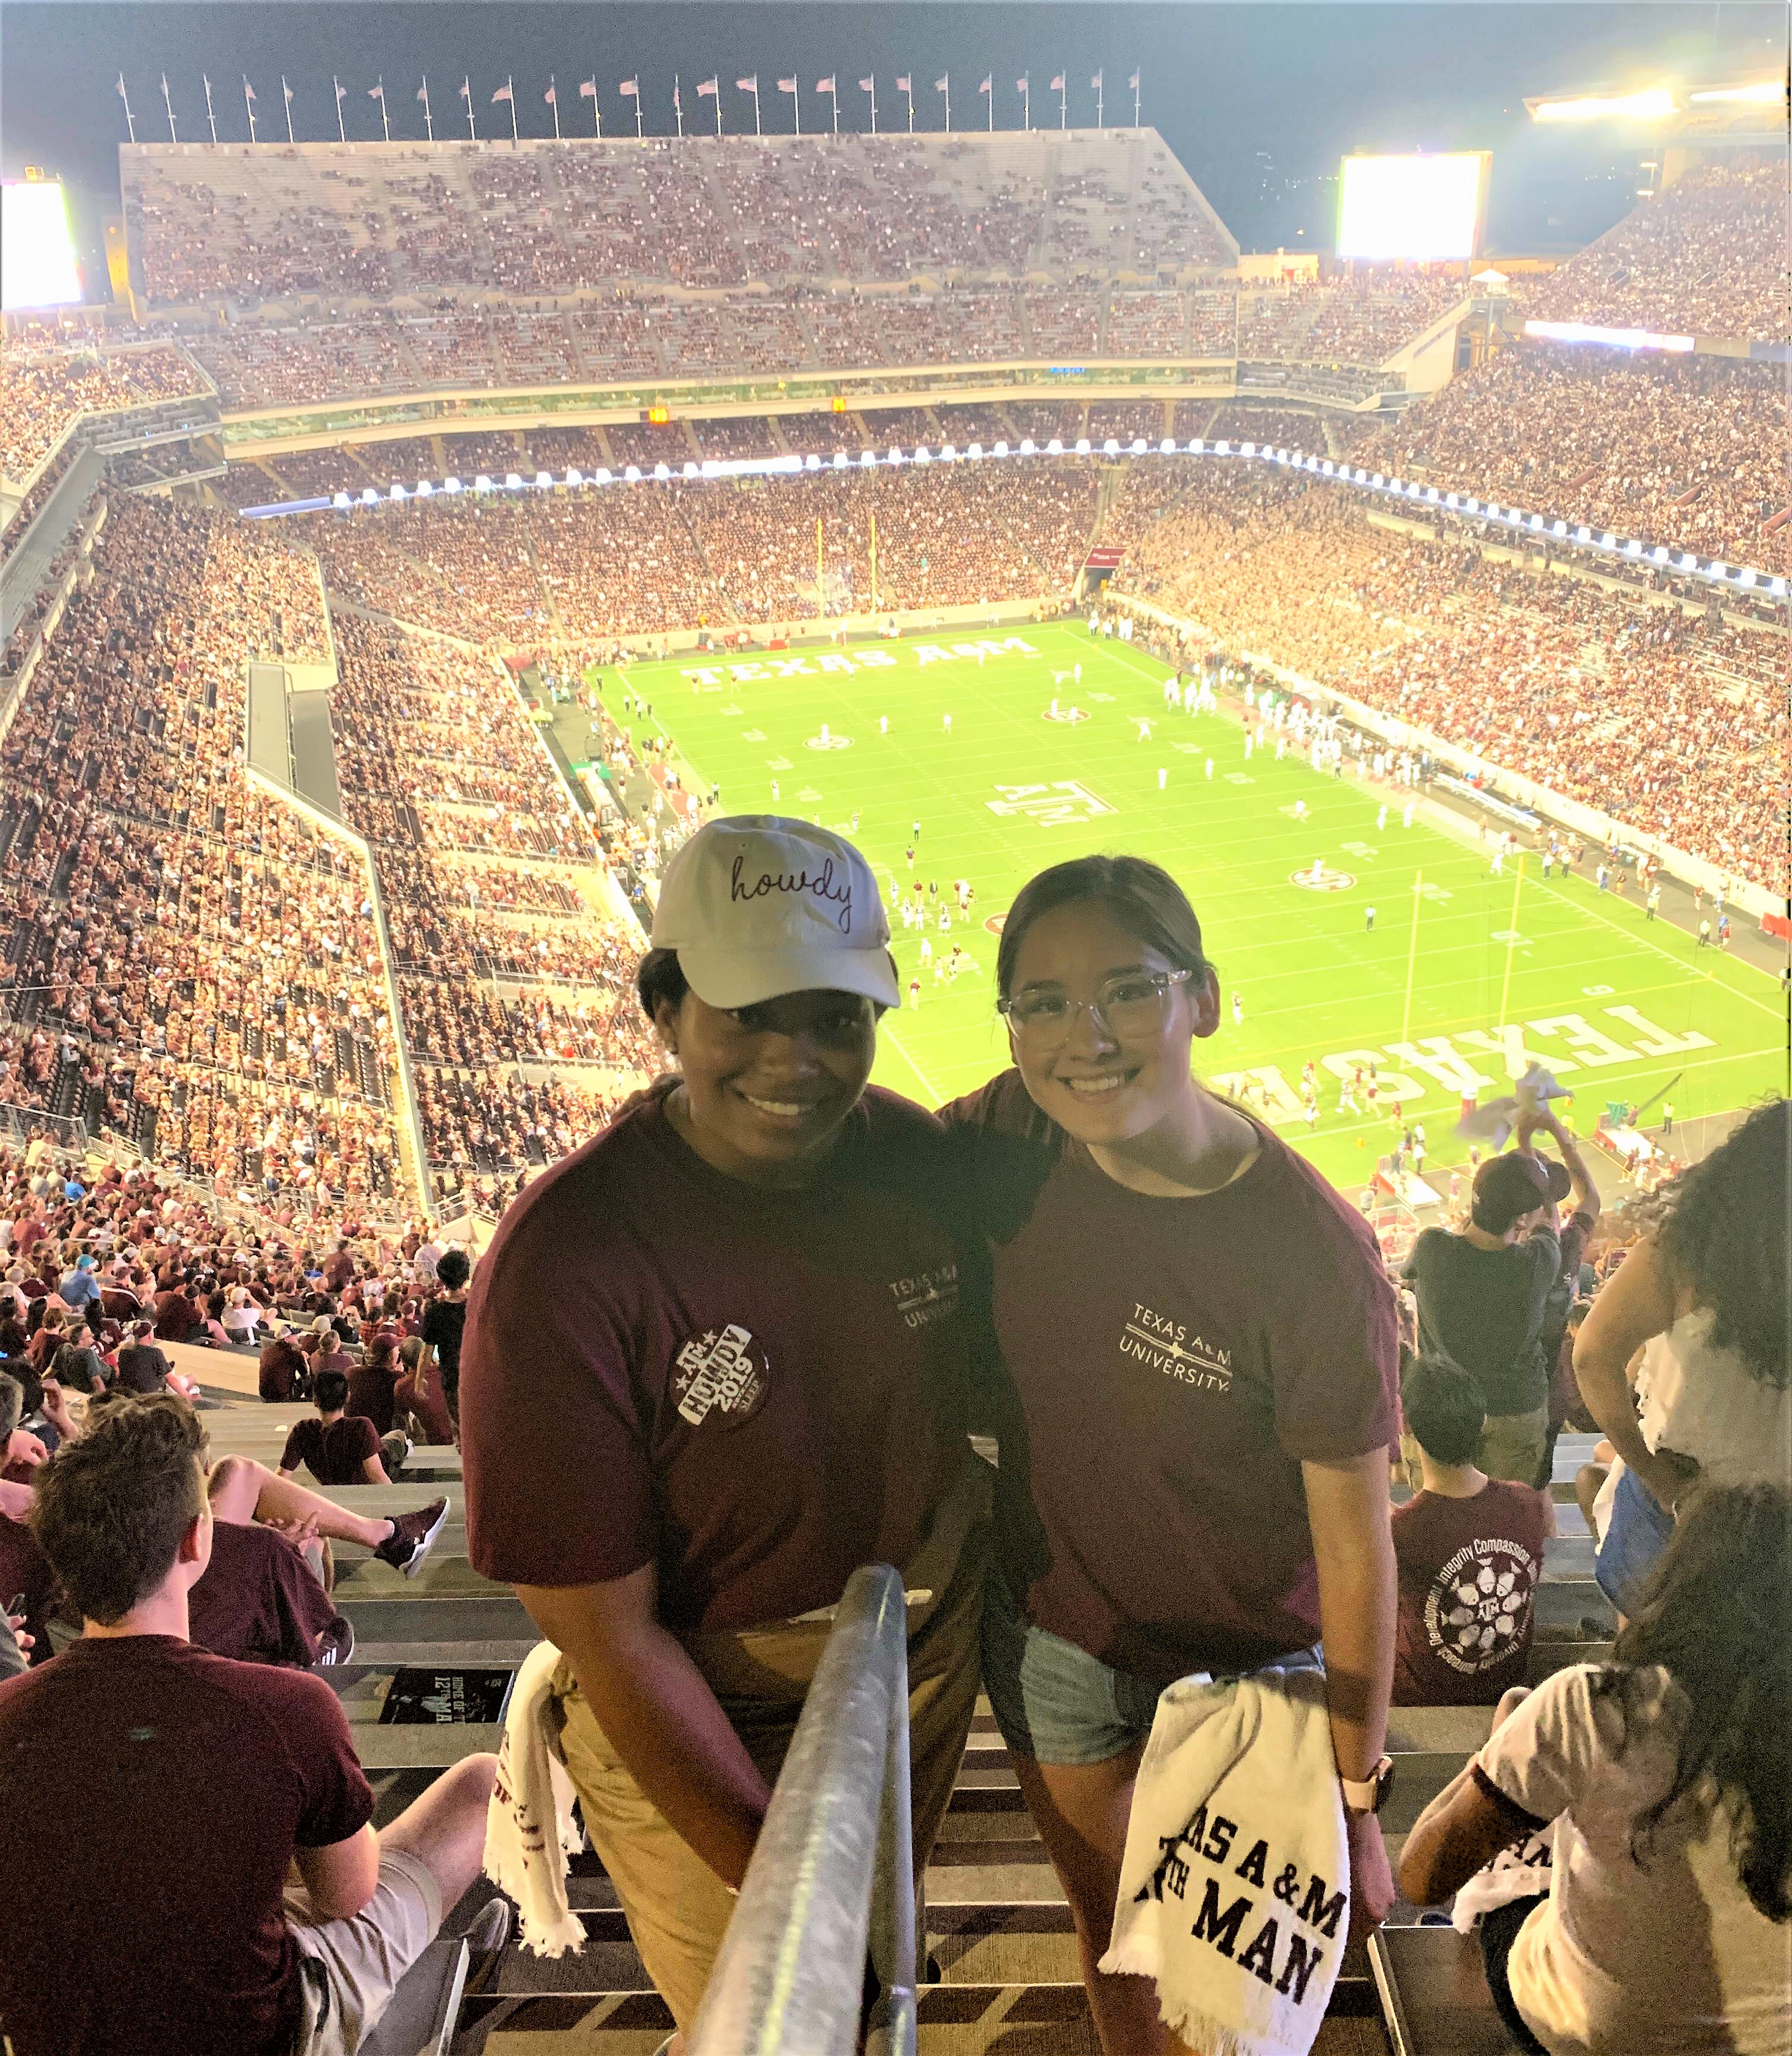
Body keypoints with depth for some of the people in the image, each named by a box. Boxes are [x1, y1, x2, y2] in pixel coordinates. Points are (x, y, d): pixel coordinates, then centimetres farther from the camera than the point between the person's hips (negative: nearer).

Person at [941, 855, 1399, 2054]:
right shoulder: (1013, 1141, -18)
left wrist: (1355, 1799, -12)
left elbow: (1356, 1551, -20)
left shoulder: (1315, 1260, -29)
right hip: (1049, 1633, 4)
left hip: (1246, 1663, -3)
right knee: (1112, 1937, 27)